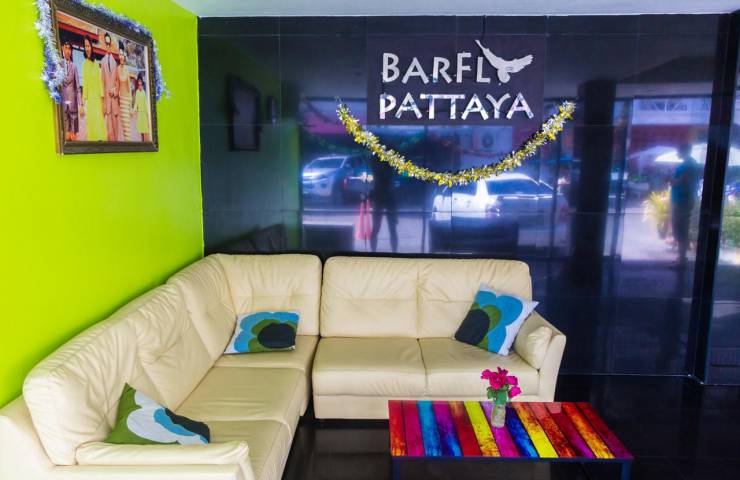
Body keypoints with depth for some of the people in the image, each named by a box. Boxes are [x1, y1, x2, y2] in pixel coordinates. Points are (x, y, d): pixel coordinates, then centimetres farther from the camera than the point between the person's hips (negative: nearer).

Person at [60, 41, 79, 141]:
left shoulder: (74, 66, 7)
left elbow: (78, 84, 4)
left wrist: (79, 101, -2)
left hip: (72, 95, 0)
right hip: (63, 94, 0)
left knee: (74, 117, -1)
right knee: (64, 118, 1)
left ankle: (73, 135, 1)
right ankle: (66, 136, 3)